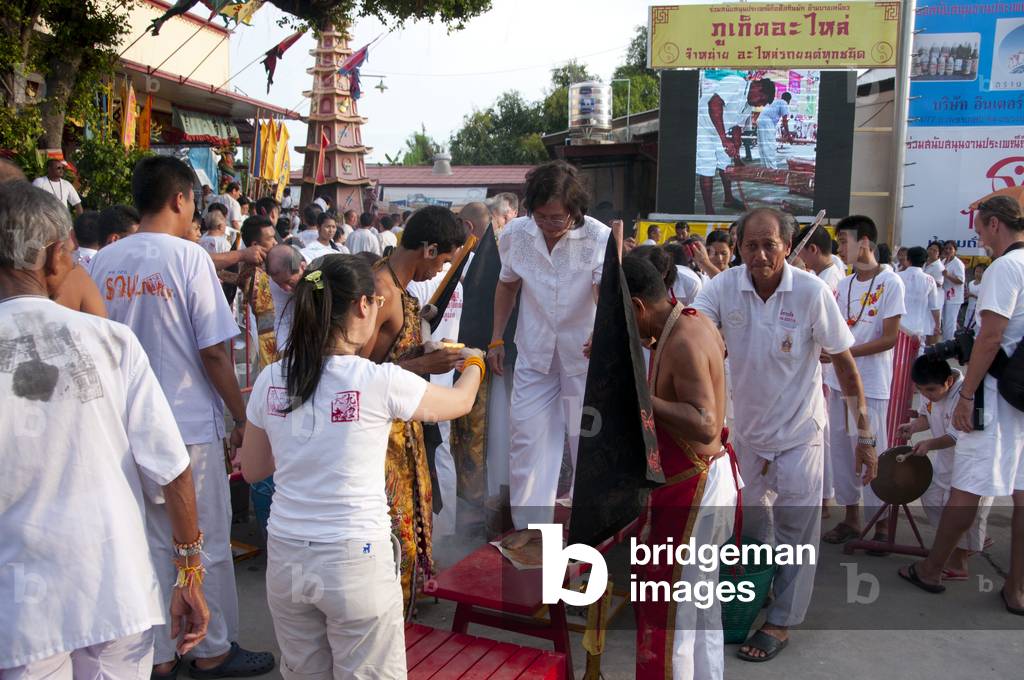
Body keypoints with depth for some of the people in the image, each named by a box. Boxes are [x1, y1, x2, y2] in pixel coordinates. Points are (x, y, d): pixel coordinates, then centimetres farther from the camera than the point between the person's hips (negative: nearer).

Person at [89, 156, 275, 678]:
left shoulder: (104, 261, 3)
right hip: (190, 424, -5)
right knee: (206, 546, 9)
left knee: (149, 544, 14)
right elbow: (213, 353, -14)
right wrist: (242, 418, -4)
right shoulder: (188, 257, -13)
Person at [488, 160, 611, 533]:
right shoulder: (514, 233, -7)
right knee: (526, 434, 4)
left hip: (584, 352, -3)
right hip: (534, 352, 3)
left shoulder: (599, 238, -19)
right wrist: (496, 339, 8)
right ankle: (530, 520, 19)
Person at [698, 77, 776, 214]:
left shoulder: (748, 105, 4)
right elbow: (714, 104, -40)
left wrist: (736, 152, 8)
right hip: (702, 127, -10)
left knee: (726, 164, 17)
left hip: (719, 132, 10)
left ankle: (729, 199, 34)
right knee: (707, 171, -9)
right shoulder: (735, 83, -26)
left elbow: (737, 128, 13)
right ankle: (709, 211, -3)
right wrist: (724, 139, -42)